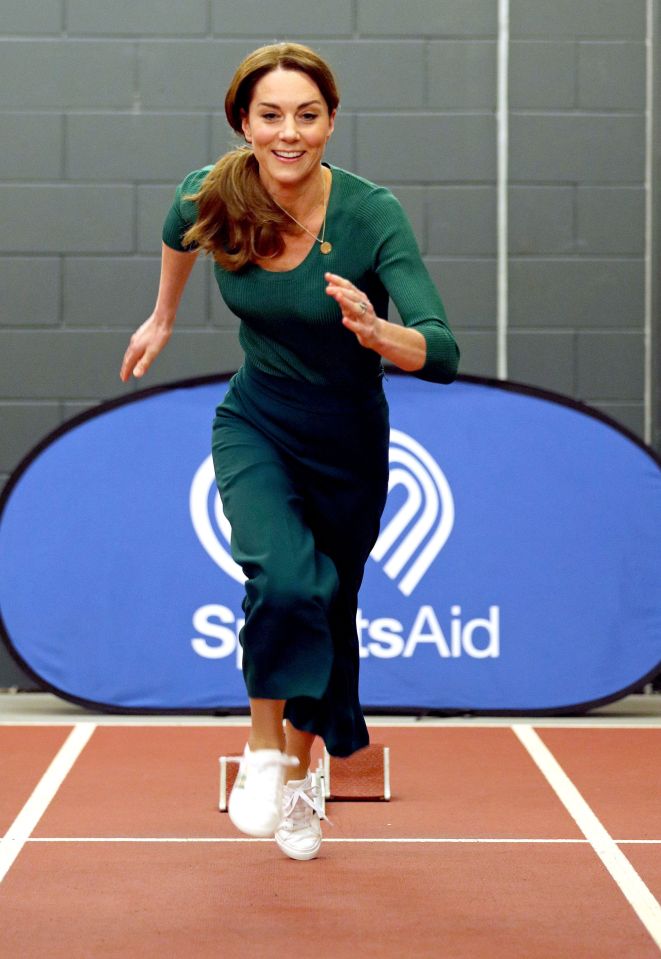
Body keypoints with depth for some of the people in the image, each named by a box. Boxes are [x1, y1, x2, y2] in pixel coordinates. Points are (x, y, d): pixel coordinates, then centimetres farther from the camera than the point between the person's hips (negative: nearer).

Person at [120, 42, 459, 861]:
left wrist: (375, 331, -50)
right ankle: (263, 748, -4)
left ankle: (300, 774, 40)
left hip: (349, 440, 0)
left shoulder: (372, 215, -25)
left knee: (328, 609, 15)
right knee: (284, 581, -28)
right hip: (255, 424, 0)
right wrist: (164, 318, 24)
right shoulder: (211, 195, -16)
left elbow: (443, 356, -31)